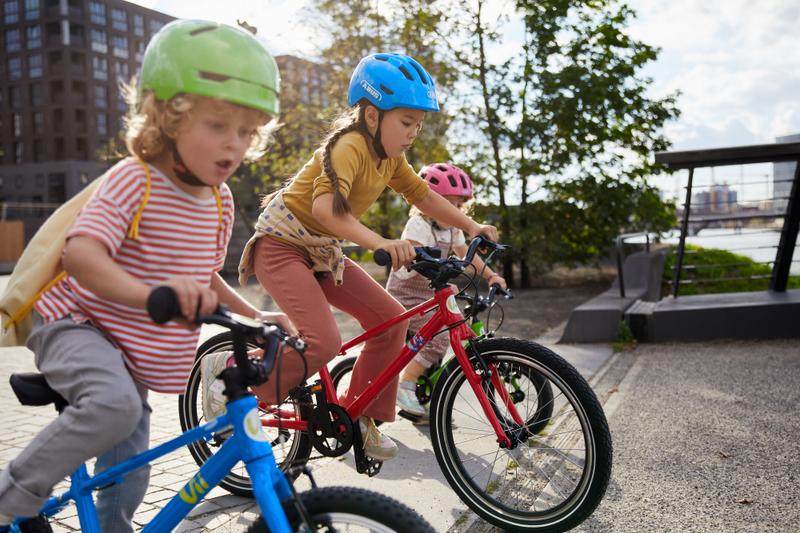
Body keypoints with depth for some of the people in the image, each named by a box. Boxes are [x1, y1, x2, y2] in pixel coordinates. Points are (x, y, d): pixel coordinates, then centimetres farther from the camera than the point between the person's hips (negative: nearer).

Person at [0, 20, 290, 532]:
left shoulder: (220, 200, 1)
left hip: (135, 355, 7)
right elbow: (80, 254, -36)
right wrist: (147, 294, -51)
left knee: (128, 480, 12)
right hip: (79, 327, -7)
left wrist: (255, 316, 8)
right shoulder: (135, 180, -21)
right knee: (115, 404, -36)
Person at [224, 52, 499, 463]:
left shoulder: (390, 156, 4)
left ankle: (360, 416, 12)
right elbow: (325, 206, -39)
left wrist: (472, 227, 2)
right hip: (282, 244, -9)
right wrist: (380, 243, -52)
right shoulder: (351, 145, -23)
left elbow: (423, 195, 12)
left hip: (321, 251, 9)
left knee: (390, 317, 0)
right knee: (323, 342, -26)